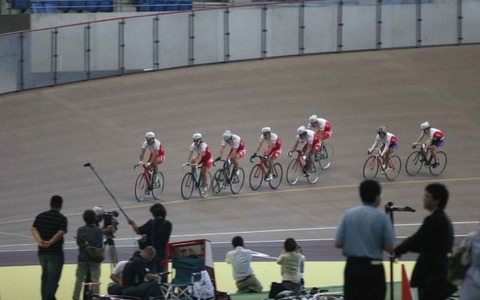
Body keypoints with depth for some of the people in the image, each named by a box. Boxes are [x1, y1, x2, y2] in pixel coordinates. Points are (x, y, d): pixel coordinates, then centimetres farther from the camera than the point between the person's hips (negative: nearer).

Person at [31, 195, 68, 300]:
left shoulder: (40, 216, 8)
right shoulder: (62, 218, -6)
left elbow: (34, 229, -6)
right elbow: (60, 233, -21)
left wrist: (39, 241, -19)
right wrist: (50, 242, -24)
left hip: (42, 251, 5)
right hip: (55, 252, -5)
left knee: (45, 276, 17)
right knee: (53, 278, -4)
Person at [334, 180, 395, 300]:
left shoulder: (347, 214, 0)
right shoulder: (382, 217, -7)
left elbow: (338, 243, 0)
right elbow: (389, 248, -7)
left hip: (352, 266, 3)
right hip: (373, 267, -2)